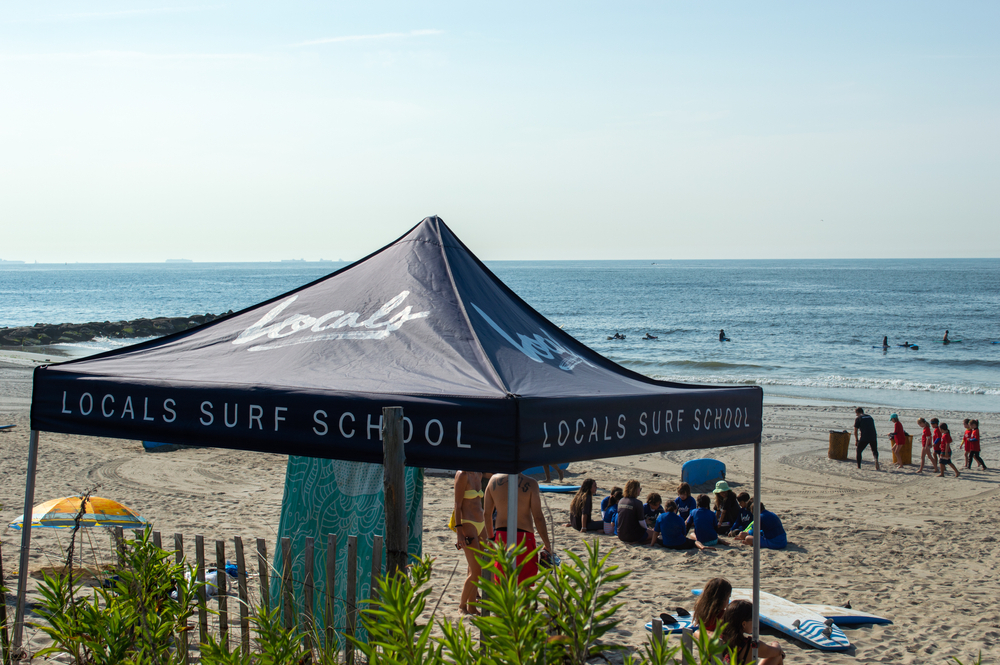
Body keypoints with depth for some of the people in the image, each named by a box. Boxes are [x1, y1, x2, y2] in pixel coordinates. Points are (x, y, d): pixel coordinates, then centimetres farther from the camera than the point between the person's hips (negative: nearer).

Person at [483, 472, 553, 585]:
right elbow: (538, 517, -11)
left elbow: (487, 513, 7)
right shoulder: (530, 483, -11)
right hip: (524, 536, -4)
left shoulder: (494, 480, 1)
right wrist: (547, 544, -2)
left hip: (501, 536, 4)